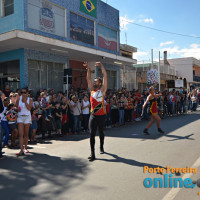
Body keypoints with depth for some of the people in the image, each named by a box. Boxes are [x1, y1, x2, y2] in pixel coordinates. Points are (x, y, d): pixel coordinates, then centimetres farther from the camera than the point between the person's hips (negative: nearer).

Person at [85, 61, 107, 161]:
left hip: (101, 115, -3)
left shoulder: (102, 90, -2)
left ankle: (101, 147, 38)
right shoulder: (92, 90, 9)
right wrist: (88, 69, -1)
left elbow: (105, 76, -8)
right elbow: (88, 79, 9)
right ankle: (92, 153, -4)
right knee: (92, 134, -6)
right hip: (93, 115, 3)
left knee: (101, 132, 16)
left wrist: (101, 66, -8)